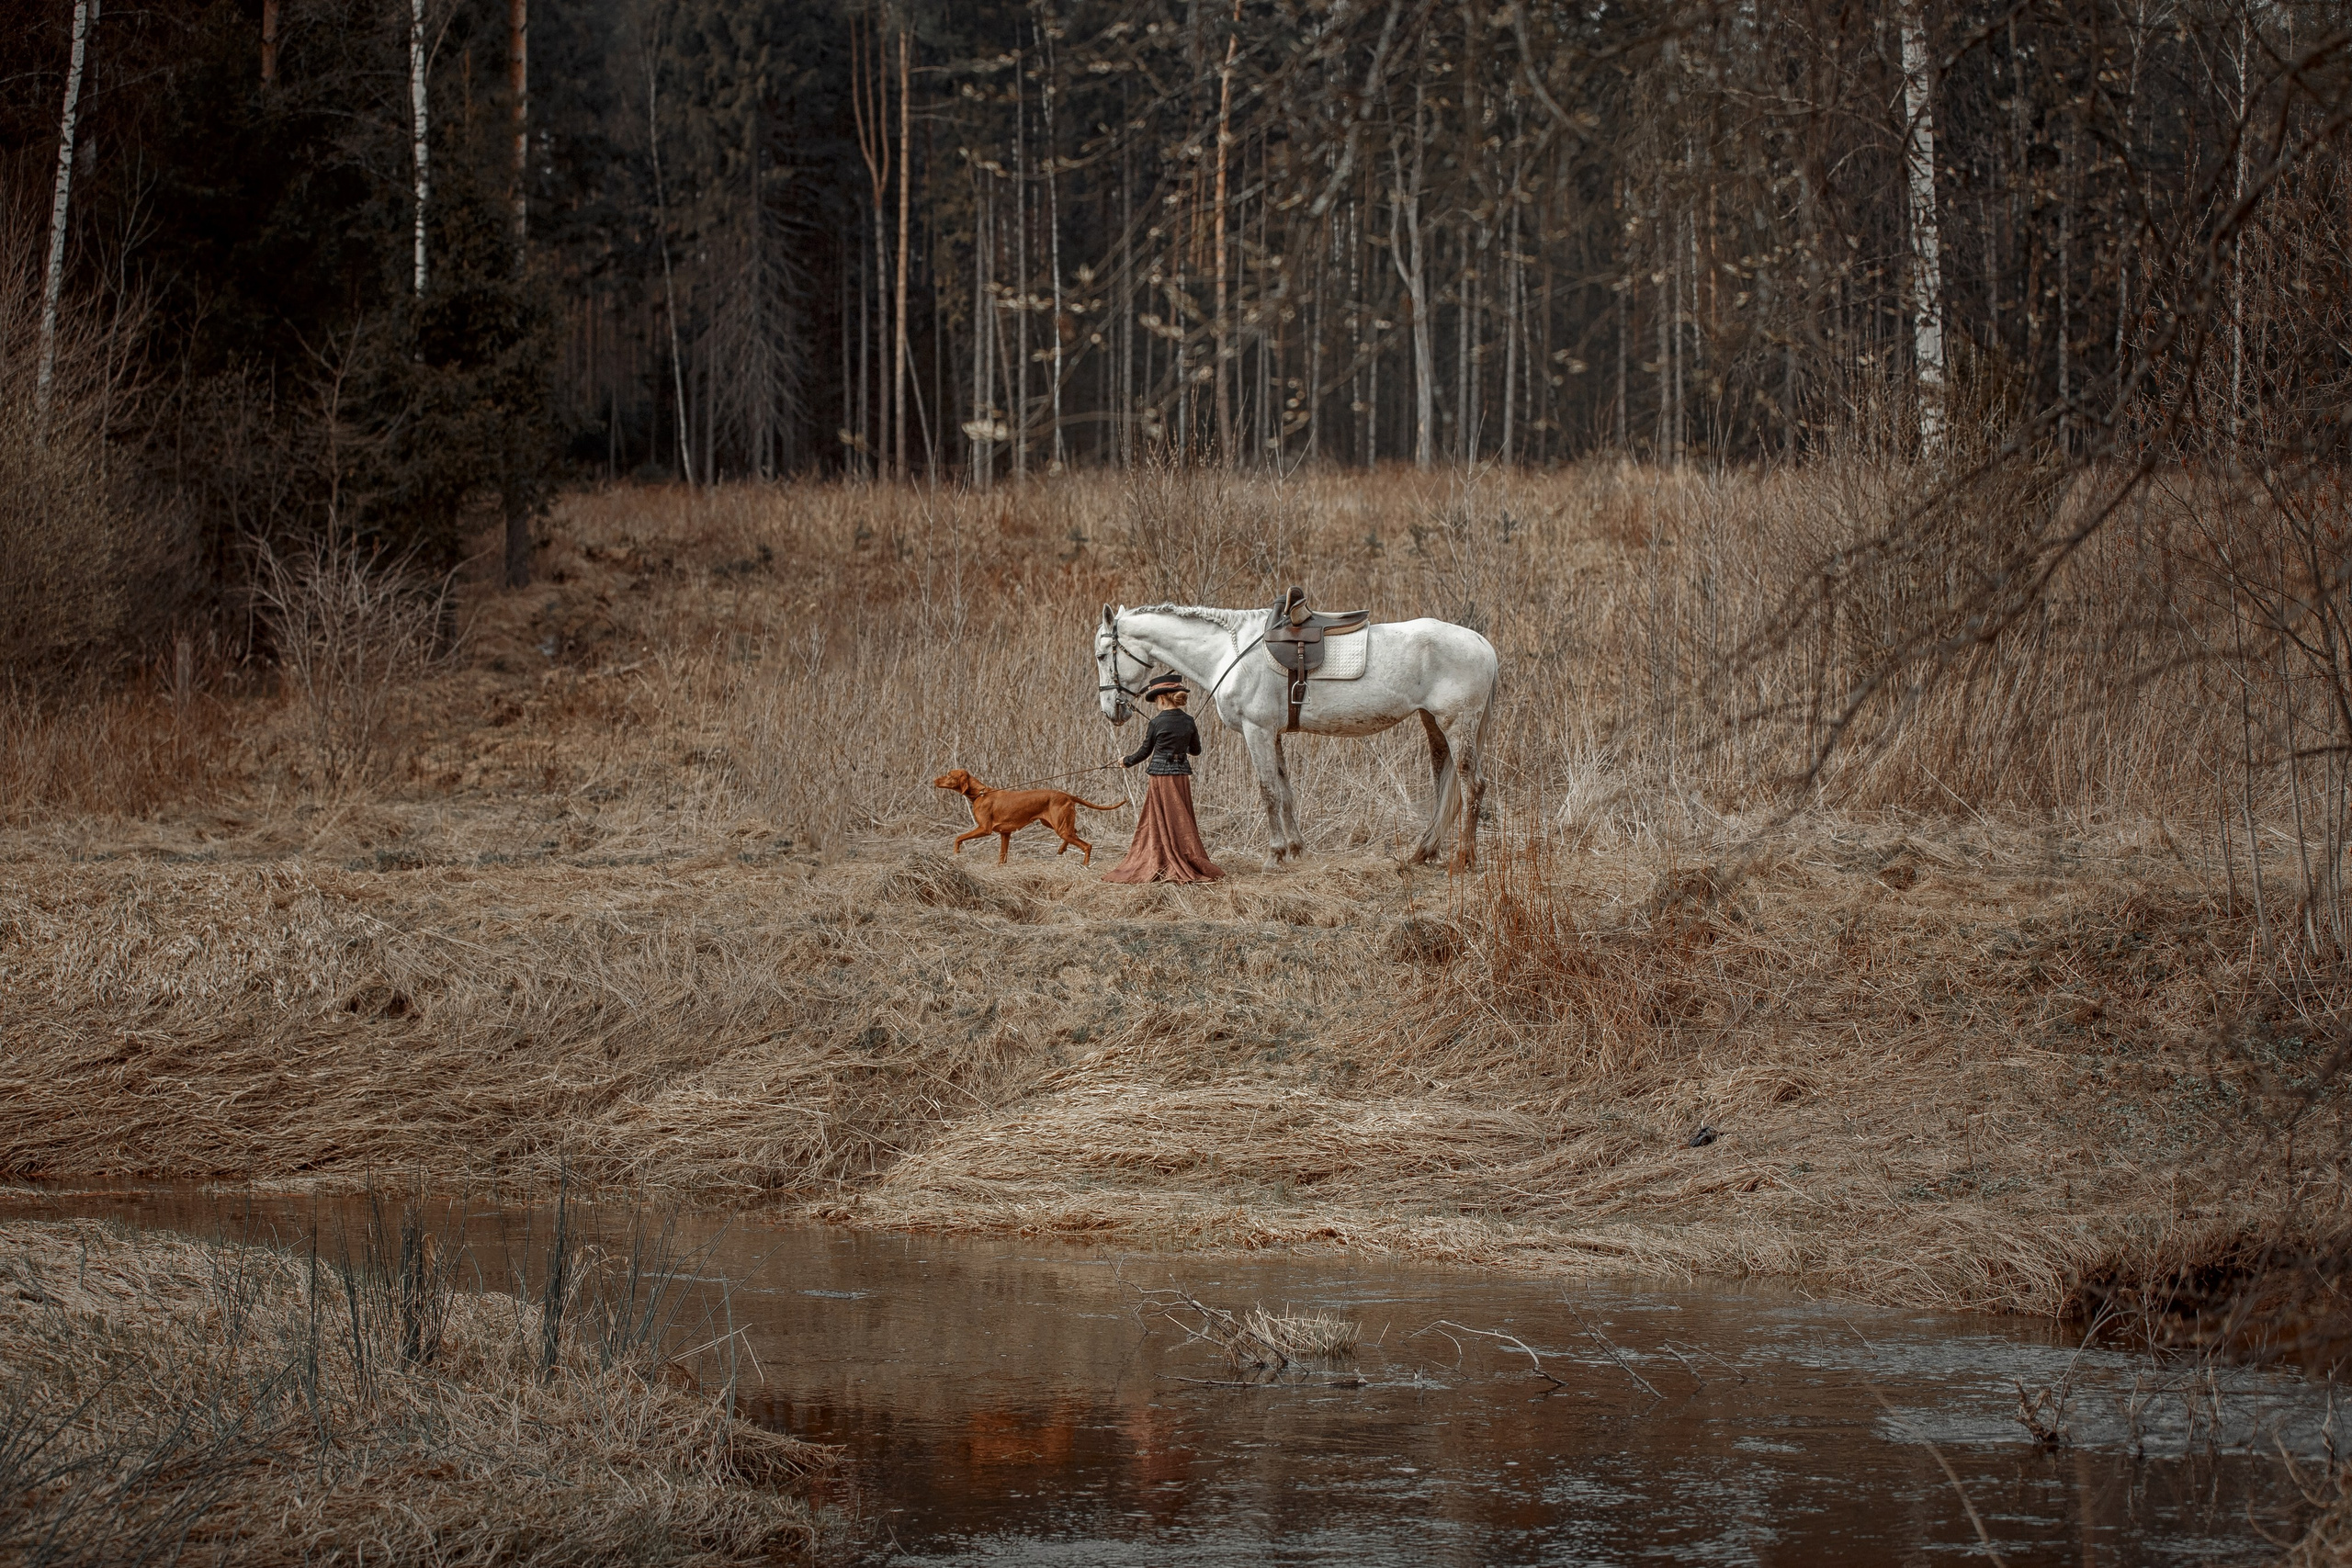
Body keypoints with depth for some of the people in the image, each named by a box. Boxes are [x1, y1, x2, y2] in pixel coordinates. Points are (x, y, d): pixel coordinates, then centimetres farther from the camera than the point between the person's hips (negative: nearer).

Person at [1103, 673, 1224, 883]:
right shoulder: (1188, 721, 1)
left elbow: (1145, 751, -2)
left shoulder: (1158, 722, -11)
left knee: (1161, 823, 3)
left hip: (1161, 774, -5)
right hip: (1182, 773, 5)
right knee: (1183, 821, 13)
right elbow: (1196, 750, 11)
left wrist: (1128, 762, 16)